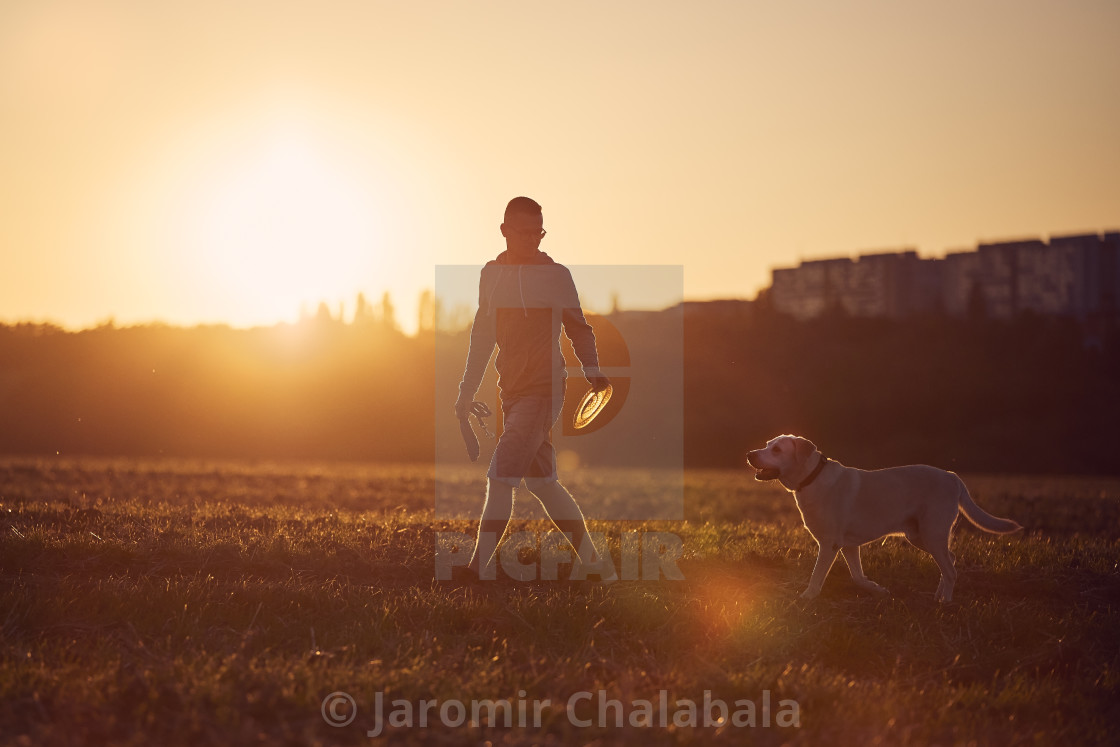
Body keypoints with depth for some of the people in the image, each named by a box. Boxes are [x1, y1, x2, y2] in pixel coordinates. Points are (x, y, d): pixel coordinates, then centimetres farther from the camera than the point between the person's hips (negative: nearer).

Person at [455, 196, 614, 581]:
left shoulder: (555, 275, -2)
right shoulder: (491, 274, 11)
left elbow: (579, 328, 7)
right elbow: (482, 336, 19)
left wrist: (592, 370, -8)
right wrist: (467, 390, 18)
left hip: (544, 389, -6)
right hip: (512, 391, 6)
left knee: (500, 478, -15)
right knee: (542, 481, 10)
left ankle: (481, 571, -13)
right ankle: (593, 563, 22)